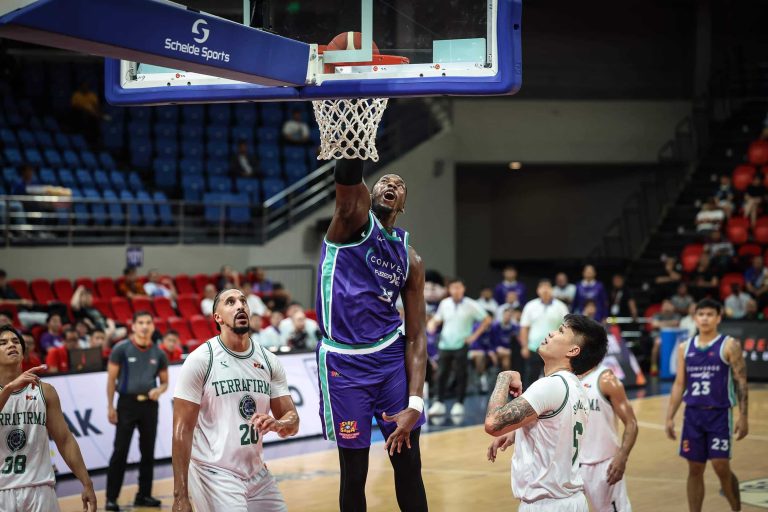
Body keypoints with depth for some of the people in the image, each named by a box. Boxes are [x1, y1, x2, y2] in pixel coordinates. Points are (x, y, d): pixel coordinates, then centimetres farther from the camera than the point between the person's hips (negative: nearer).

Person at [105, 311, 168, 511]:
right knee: (120, 452, -6)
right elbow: (111, 379, -2)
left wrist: (159, 390, -8)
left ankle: (144, 495, 18)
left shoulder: (158, 354, 7)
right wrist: (110, 407, -7)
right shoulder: (121, 349, -3)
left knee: (148, 452, 7)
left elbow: (164, 381, 15)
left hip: (149, 405, 4)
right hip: (127, 403, -4)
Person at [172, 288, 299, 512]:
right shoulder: (200, 360, -10)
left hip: (257, 473, 6)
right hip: (214, 473, -6)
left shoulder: (269, 361, 5)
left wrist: (277, 425, -18)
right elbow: (182, 430, -11)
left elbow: (293, 422, 7)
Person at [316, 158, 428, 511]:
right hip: (344, 362, -4)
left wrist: (415, 403, -7)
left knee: (408, 466, 7)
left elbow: (416, 337, 5)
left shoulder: (410, 259, 10)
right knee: (354, 473, 4)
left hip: (392, 356, 4)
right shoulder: (354, 218, -1)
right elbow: (347, 183, -27)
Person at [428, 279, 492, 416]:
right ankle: (439, 403, 8)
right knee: (441, 375, 1)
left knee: (461, 376, -1)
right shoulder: (444, 303, 5)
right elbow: (437, 319, 17)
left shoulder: (471, 305, -5)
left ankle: (459, 404, 8)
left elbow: (487, 320, 1)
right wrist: (432, 325, -6)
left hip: (461, 346, -3)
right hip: (445, 345, 3)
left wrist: (475, 335, -3)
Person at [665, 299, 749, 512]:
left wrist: (743, 417, -12)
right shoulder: (684, 348, 8)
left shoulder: (729, 346, -4)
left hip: (719, 414, -4)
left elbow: (741, 382, -6)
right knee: (695, 469, 6)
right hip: (693, 414, 4)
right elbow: (679, 384, 11)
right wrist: (670, 417, 6)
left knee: (721, 466, -9)